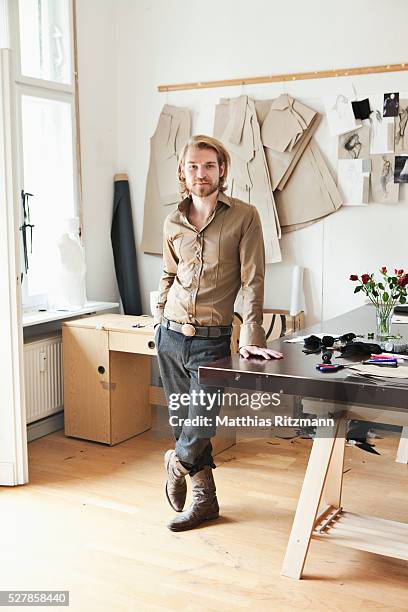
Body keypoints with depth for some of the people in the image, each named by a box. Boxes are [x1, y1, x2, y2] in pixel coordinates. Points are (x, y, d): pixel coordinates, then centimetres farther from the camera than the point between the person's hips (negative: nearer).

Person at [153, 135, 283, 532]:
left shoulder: (244, 217, -5)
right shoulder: (173, 223, 8)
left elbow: (252, 280, -9)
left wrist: (251, 338, -15)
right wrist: (159, 317, 11)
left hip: (212, 338, -4)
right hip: (170, 335, 4)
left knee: (201, 425, -6)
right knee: (182, 421, 9)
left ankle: (177, 463, 29)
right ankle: (205, 499, 26)